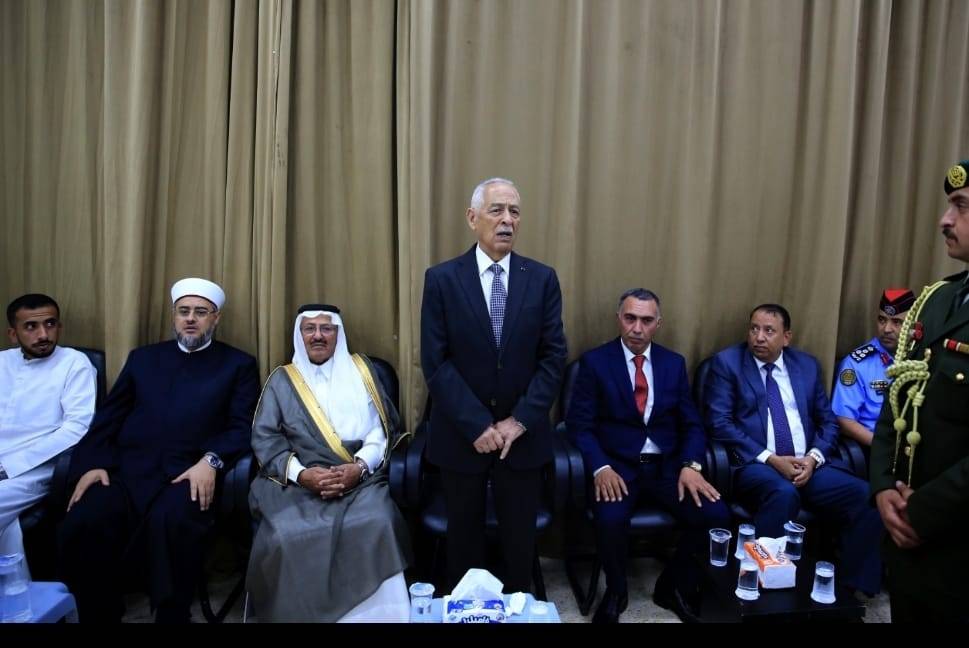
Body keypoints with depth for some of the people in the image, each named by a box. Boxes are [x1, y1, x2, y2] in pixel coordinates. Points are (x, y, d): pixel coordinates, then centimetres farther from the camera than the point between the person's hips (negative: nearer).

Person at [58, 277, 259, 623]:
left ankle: (172, 615, -11)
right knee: (79, 527, -24)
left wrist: (211, 461, -17)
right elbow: (109, 417, 15)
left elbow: (242, 426, 1)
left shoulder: (239, 364, 13)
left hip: (188, 474, -3)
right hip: (126, 470, 3)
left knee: (170, 525, -34)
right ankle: (100, 615, 1)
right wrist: (93, 462, -2)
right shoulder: (142, 358, 23)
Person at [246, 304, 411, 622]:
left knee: (376, 527, -30)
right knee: (287, 537, -29)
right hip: (297, 485, 1)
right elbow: (264, 438, 3)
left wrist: (359, 467, -12)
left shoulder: (361, 370, 13)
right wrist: (300, 473, -14)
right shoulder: (282, 380, 13)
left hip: (361, 481, 0)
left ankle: (375, 613, -12)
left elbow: (383, 429, 6)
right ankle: (301, 611, -6)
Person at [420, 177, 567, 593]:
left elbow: (553, 357, -3)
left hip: (523, 434, 1)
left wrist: (519, 421, -11)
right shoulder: (441, 279, -6)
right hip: (461, 434, -1)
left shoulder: (542, 279, -1)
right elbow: (435, 363, -10)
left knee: (519, 538, 14)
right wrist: (477, 425, -15)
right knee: (464, 537, 15)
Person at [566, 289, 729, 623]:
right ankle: (616, 591, 2)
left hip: (667, 466, 3)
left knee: (716, 516, -20)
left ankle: (675, 585, 10)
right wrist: (601, 468, -22)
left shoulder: (674, 363, 9)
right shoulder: (594, 361, -2)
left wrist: (691, 465, -12)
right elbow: (579, 424, -6)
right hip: (617, 466, -3)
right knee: (610, 519, -32)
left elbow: (692, 424, 7)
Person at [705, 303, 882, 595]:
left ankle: (851, 588, -5)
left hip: (808, 465, 5)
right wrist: (770, 459, -15)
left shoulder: (808, 365, 15)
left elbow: (828, 421, 14)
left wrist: (814, 457, -7)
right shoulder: (727, 362, 1)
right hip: (755, 465, -4)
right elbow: (719, 422, -7)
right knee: (784, 494, -36)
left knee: (868, 496, -19)